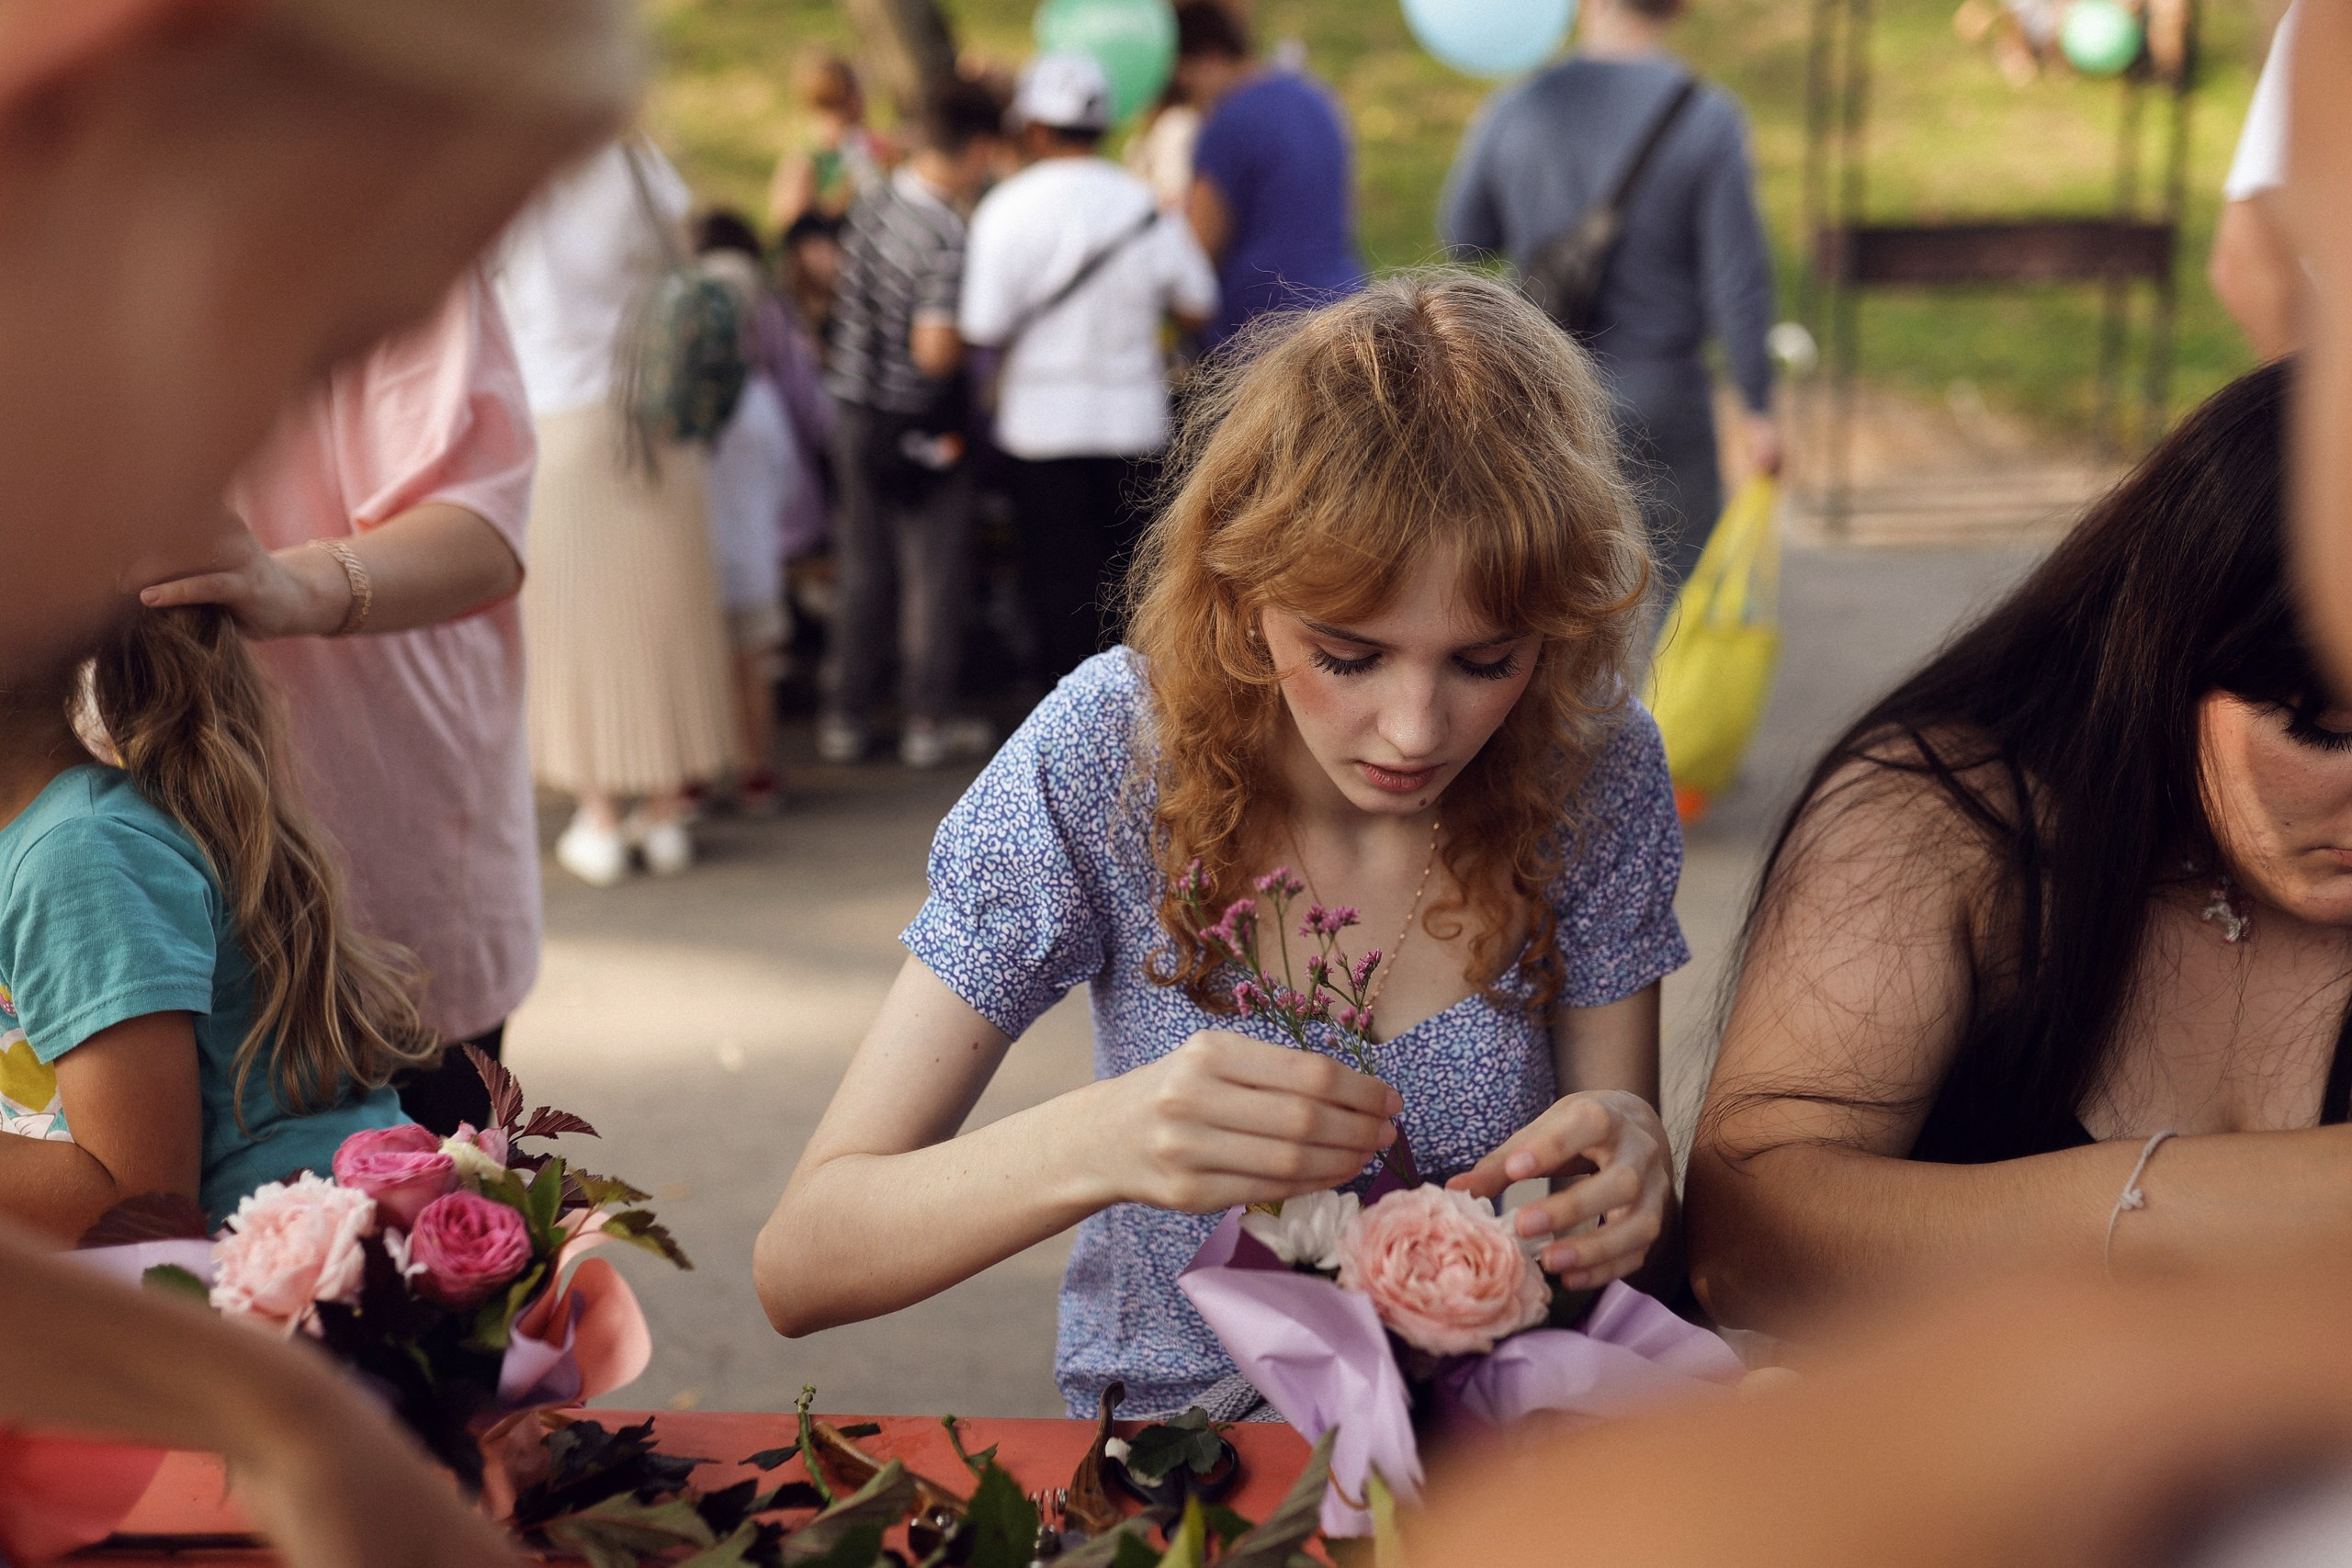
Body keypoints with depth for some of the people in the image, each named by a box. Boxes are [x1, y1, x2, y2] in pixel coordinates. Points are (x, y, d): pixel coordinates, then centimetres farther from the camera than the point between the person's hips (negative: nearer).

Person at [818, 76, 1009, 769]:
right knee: (933, 574, 7)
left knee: (861, 570, 15)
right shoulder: (945, 236, -22)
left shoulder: (870, 205, 2)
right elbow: (936, 351, -24)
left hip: (854, 410, 7)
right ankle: (928, 721, 14)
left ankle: (846, 717, 20)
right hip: (921, 425, -7)